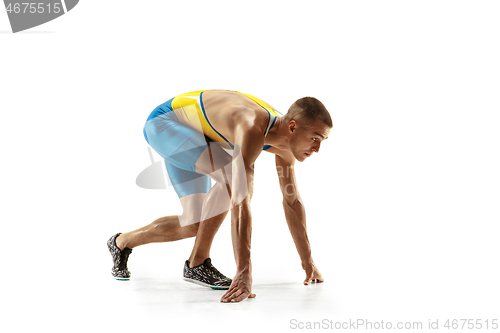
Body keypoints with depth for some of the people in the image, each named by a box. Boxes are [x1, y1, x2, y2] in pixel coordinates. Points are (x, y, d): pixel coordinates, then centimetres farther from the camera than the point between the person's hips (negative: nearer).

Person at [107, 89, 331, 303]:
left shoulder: (285, 144, -12)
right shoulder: (253, 130, -40)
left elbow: (292, 202, -1)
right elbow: (240, 203, -47)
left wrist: (307, 261, 2)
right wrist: (243, 272, -50)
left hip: (190, 134, 9)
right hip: (163, 122, -9)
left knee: (195, 225, 3)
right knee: (232, 175, -32)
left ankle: (122, 242, 24)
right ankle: (198, 264, -17)